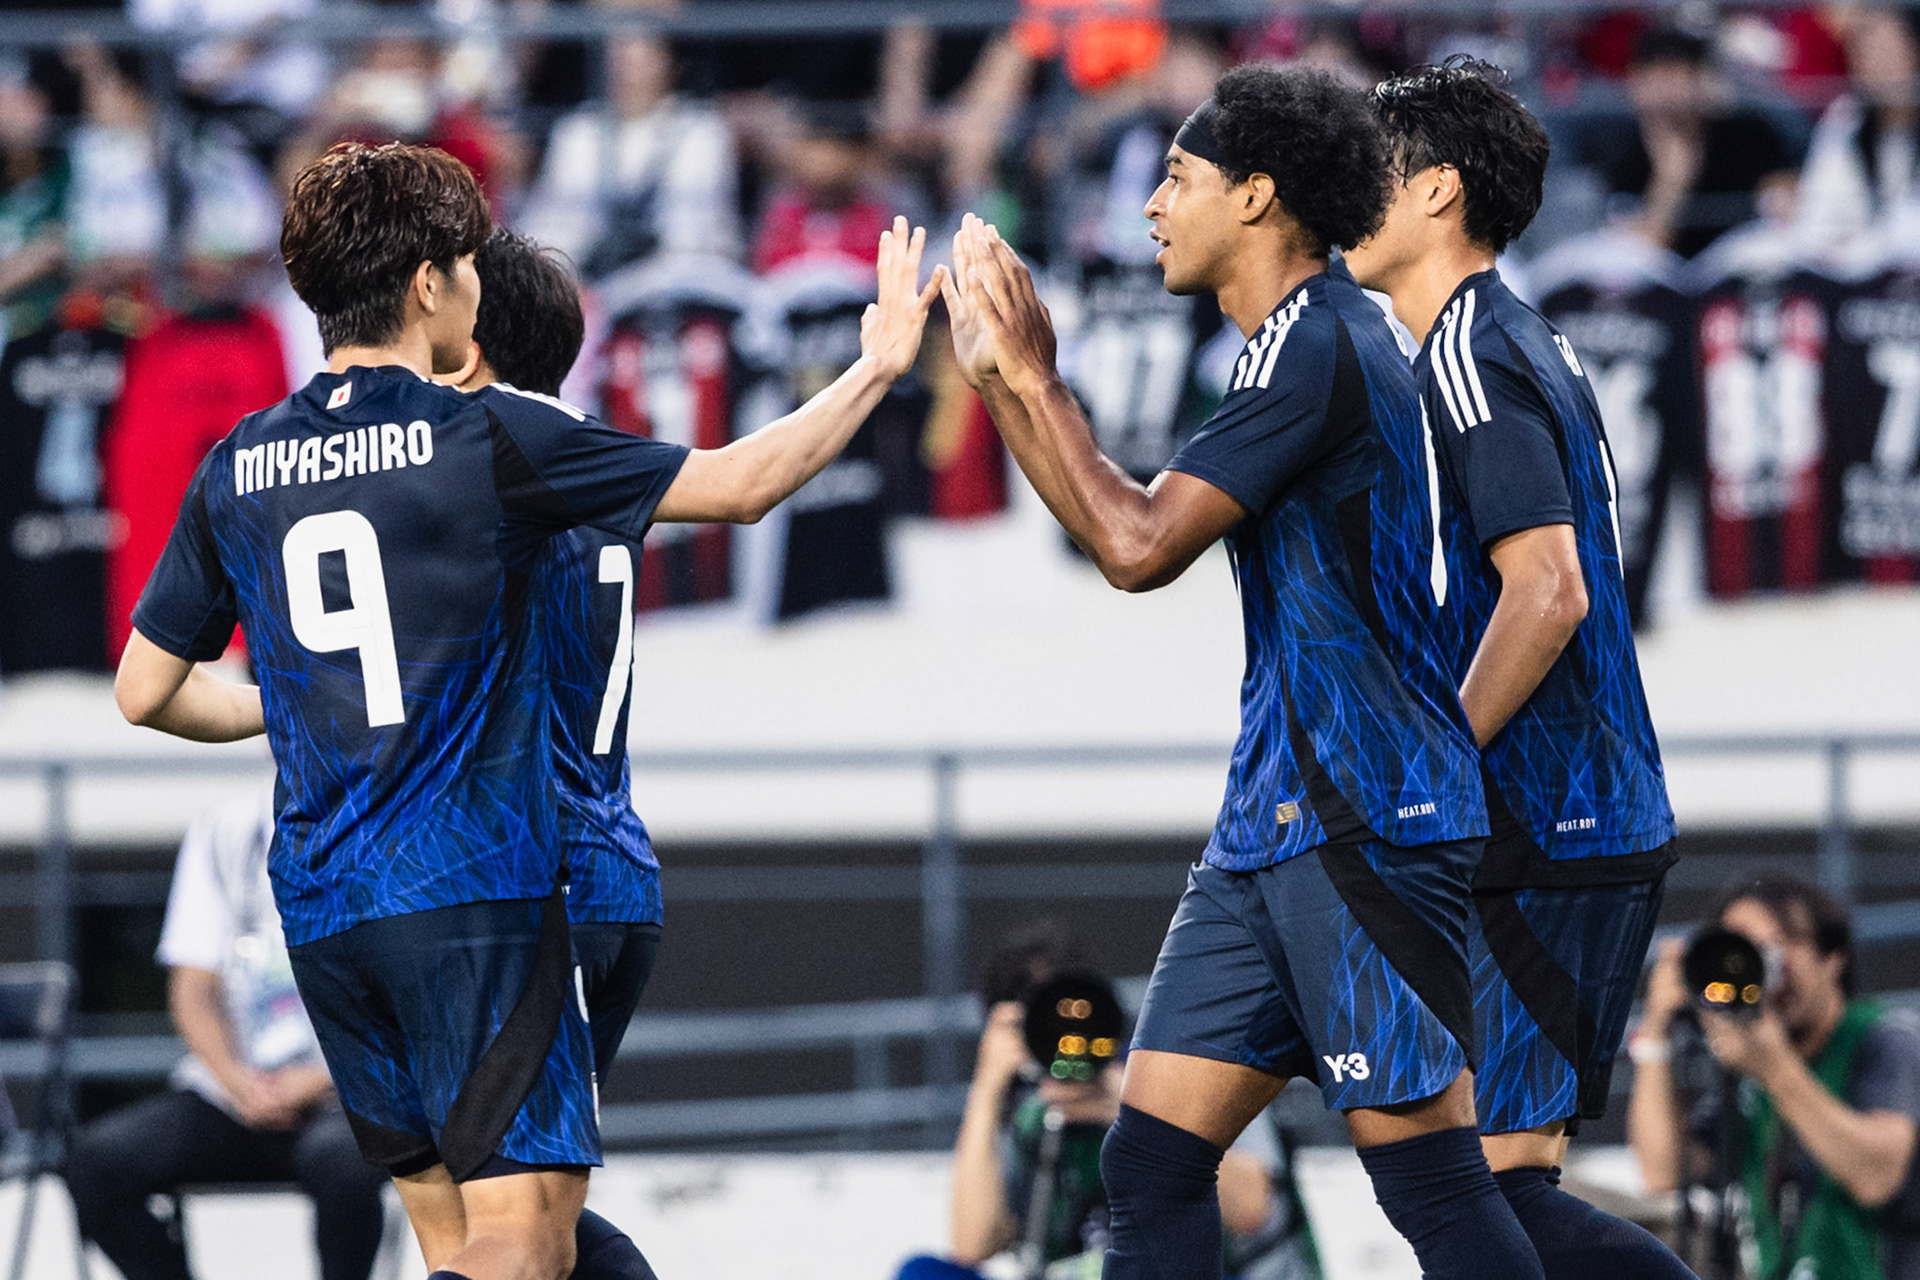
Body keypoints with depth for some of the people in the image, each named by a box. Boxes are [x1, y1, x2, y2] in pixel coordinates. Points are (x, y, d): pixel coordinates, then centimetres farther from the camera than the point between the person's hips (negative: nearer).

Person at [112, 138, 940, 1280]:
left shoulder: (235, 470, 8)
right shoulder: (485, 437, -7)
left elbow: (145, 692, 15)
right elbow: (742, 484, -1)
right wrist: (881, 366, 12)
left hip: (321, 913, 6)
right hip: (472, 887, -6)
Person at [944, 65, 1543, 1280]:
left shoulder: (1315, 346, -14)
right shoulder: (1315, 338, 18)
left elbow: (1140, 546, -18)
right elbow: (1129, 527, 24)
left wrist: (1034, 374, -8)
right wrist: (1001, 379, 17)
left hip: (1365, 817, -10)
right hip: (1278, 819, 10)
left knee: (1430, 1177, -10)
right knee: (1151, 1164, 5)